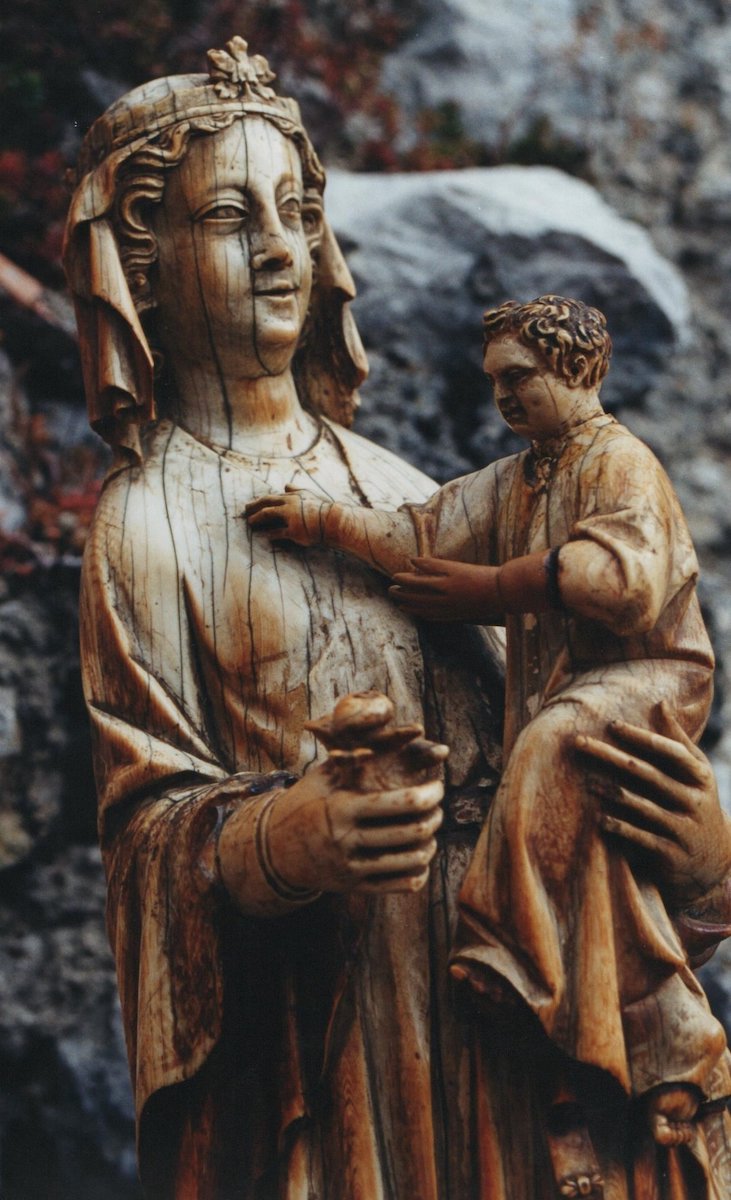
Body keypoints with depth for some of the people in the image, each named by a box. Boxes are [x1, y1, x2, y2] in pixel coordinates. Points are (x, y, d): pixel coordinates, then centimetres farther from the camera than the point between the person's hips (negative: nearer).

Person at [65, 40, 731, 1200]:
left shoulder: (392, 485, 10)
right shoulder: (148, 527, -5)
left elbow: (515, 711, 8)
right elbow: (150, 812, -9)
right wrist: (288, 834, -29)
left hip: (489, 967, 5)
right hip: (315, 1008, -5)